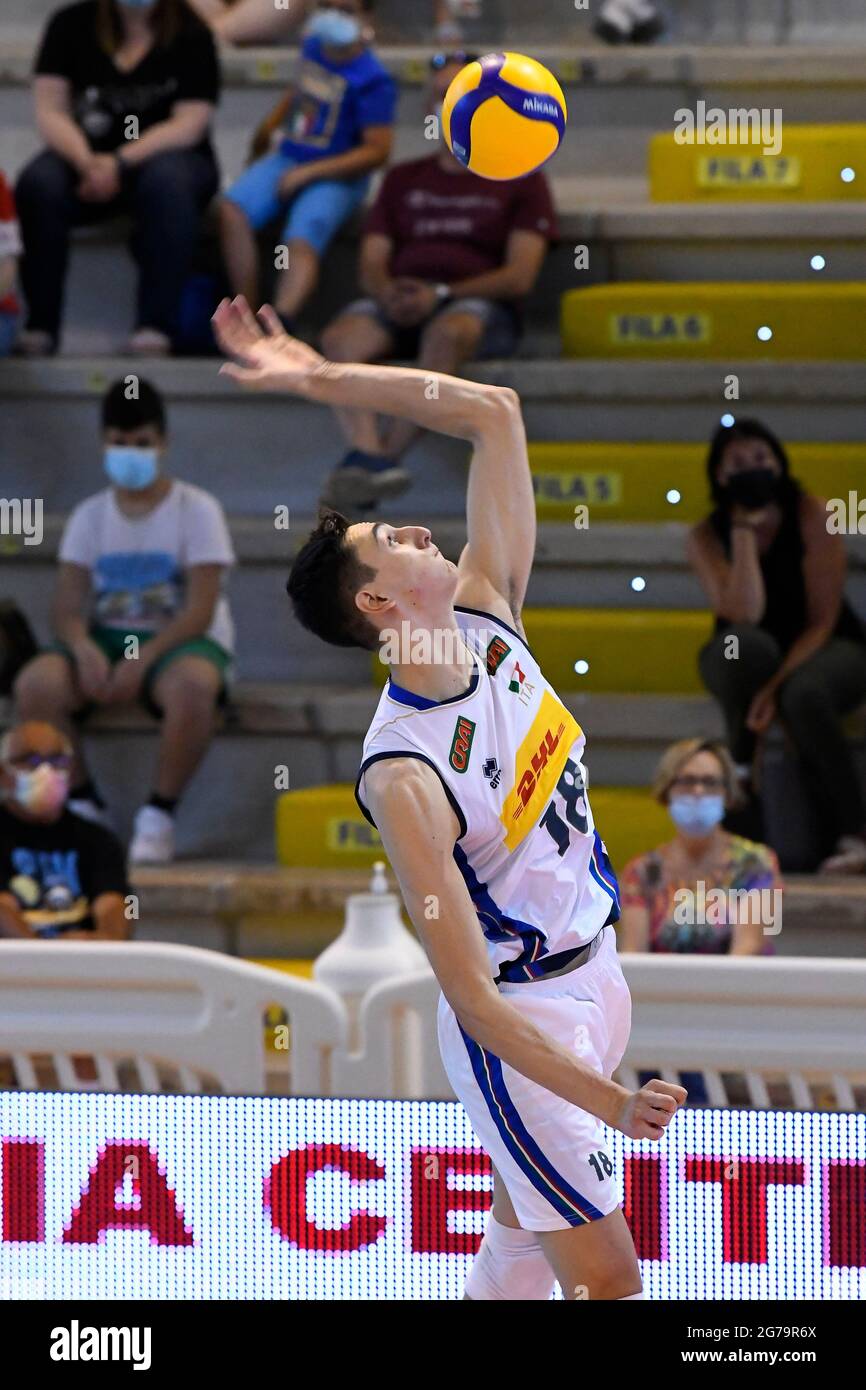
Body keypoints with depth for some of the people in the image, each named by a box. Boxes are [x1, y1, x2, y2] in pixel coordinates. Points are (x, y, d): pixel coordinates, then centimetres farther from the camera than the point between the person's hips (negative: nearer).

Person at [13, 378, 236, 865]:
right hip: (105, 640, 3)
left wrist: (143, 658, -24)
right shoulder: (90, 516, 10)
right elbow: (68, 605, 2)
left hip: (179, 641, -3)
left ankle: (160, 815, -23)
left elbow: (200, 611, -10)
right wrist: (83, 647, -22)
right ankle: (83, 803, -8)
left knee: (192, 684, -41)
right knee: (36, 683, -28)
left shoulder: (198, 510, -1)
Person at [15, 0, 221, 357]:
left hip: (162, 156, -2)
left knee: (167, 180, -37)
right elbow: (50, 111, -2)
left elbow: (190, 124, -11)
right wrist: (86, 162, -22)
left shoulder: (190, 35, -2)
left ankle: (155, 327, -40)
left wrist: (119, 164, -23)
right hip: (83, 156, 2)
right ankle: (40, 326, -30)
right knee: (39, 183, -30)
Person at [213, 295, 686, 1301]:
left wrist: (326, 380, -8)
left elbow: (494, 415, -2)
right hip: (522, 1020, -8)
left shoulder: (485, 614, -7)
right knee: (607, 1279, -4)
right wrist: (609, 1103, -34)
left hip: (593, 972, 8)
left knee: (521, 1246, 18)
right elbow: (473, 998, -29)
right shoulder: (405, 778, -28)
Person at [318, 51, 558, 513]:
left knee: (448, 332, -40)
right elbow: (371, 263, 16)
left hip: (476, 303, -4)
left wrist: (441, 294, -13)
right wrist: (388, 293, -9)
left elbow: (520, 276, 1)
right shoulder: (403, 180, 27)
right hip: (400, 303, 4)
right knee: (341, 337, -30)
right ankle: (368, 454, -47)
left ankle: (391, 453, -42)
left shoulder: (520, 182, 13)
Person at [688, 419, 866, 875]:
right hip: (745, 662, 2)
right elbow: (745, 614, -23)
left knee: (803, 694, -38)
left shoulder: (813, 518, -13)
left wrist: (777, 687, -29)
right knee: (748, 644, -36)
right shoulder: (707, 537, -8)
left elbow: (822, 621, -16)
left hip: (822, 652, -2)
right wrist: (744, 534, -24)